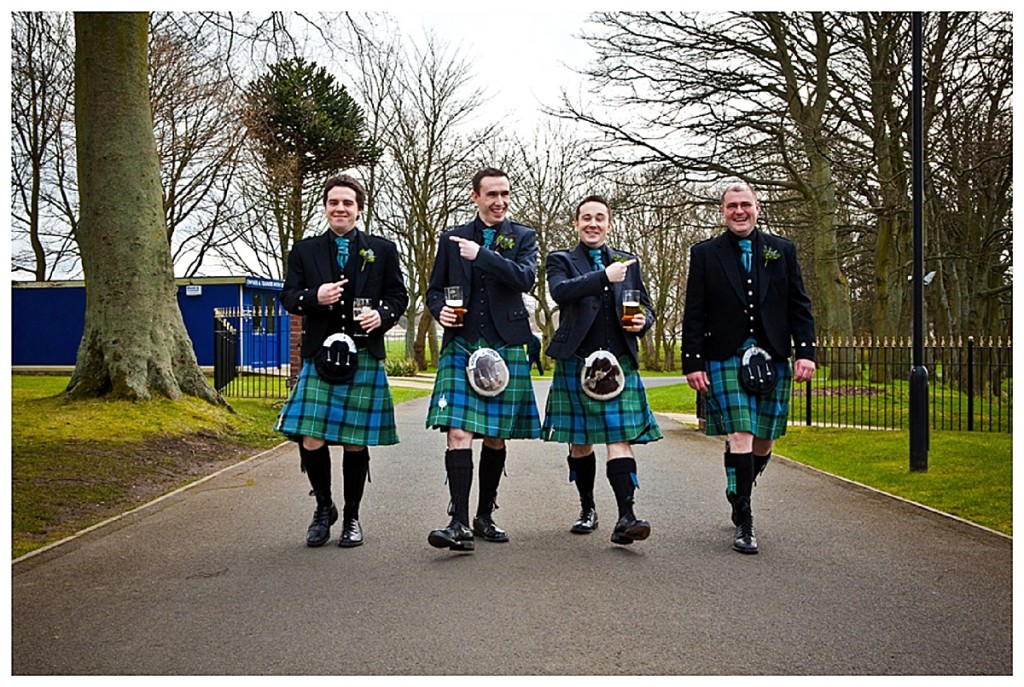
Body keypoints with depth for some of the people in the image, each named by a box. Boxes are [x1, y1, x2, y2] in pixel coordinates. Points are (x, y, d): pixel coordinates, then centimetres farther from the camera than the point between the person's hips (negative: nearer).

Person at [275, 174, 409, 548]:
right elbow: (288, 296, 8)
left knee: (356, 443, 4)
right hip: (319, 356, 1)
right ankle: (324, 507, 20)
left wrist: (382, 315, -10)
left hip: (365, 357, 0)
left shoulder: (382, 250, 10)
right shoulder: (304, 250, 11)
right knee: (311, 442, -6)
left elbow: (398, 296, 11)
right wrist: (314, 297, -13)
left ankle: (351, 517, 22)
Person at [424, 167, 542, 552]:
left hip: (506, 347, 0)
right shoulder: (452, 239, 12)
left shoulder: (523, 237, 9)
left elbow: (525, 279, -10)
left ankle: (484, 517, 22)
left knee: (495, 437, 8)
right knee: (459, 433, -13)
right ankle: (459, 524, -15)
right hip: (460, 345, 0)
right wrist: (440, 310, -6)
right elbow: (434, 289, 16)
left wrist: (482, 254, -15)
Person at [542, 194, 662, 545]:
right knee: (579, 441, 8)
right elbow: (560, 292, -15)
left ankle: (625, 518, -15)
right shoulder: (561, 260, 7)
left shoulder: (628, 262, 17)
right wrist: (605, 276, -21)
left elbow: (646, 306, 20)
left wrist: (642, 321, -3)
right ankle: (587, 509, 24)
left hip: (619, 361, 1)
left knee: (620, 438, -10)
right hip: (575, 361, -1)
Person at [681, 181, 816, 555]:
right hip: (726, 359, -3)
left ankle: (739, 495, 37)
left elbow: (799, 306, 10)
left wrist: (805, 351, -1)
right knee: (741, 438, -11)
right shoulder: (705, 254, 5)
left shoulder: (782, 250, 12)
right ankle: (743, 523, -4)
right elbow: (694, 314, 2)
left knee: (764, 442, 9)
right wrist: (692, 363, -4)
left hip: (774, 359, 3)